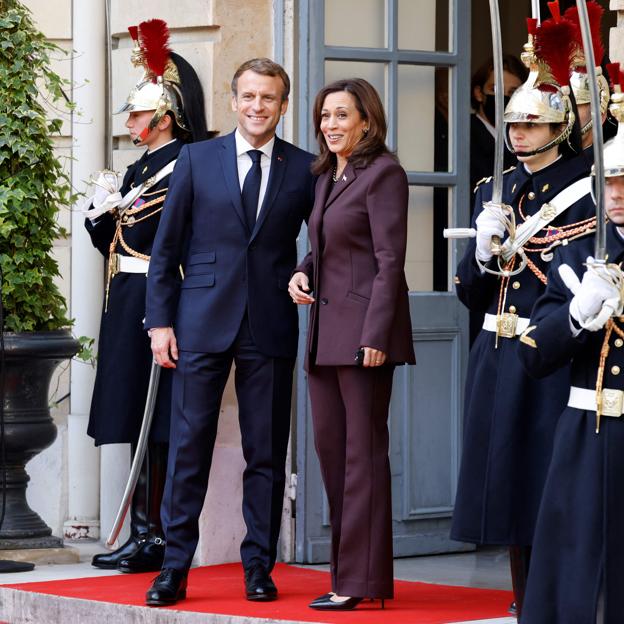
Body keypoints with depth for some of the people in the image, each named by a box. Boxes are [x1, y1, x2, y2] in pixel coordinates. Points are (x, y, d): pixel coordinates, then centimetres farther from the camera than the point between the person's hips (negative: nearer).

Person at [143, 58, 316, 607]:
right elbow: (166, 247, 6)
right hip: (202, 323, 0)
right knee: (189, 444, -1)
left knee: (267, 453, 4)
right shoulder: (197, 160, 6)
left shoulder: (304, 169, 6)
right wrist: (160, 320, 0)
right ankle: (175, 567, 5)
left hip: (271, 328, 1)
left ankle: (259, 567, 13)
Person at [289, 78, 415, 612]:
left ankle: (362, 579, -4)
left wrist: (375, 336, -20)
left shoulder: (383, 173, -9)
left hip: (364, 327, -9)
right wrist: (302, 272, 5)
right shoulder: (327, 176, 16)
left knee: (362, 451, -6)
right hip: (326, 328, 9)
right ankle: (346, 572, 14)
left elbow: (389, 261, -15)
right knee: (330, 447, 9)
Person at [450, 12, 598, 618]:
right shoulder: (494, 191, 13)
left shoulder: (589, 191, -4)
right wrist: (484, 248, -6)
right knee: (508, 480, 9)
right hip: (498, 362, 6)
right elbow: (469, 292, 12)